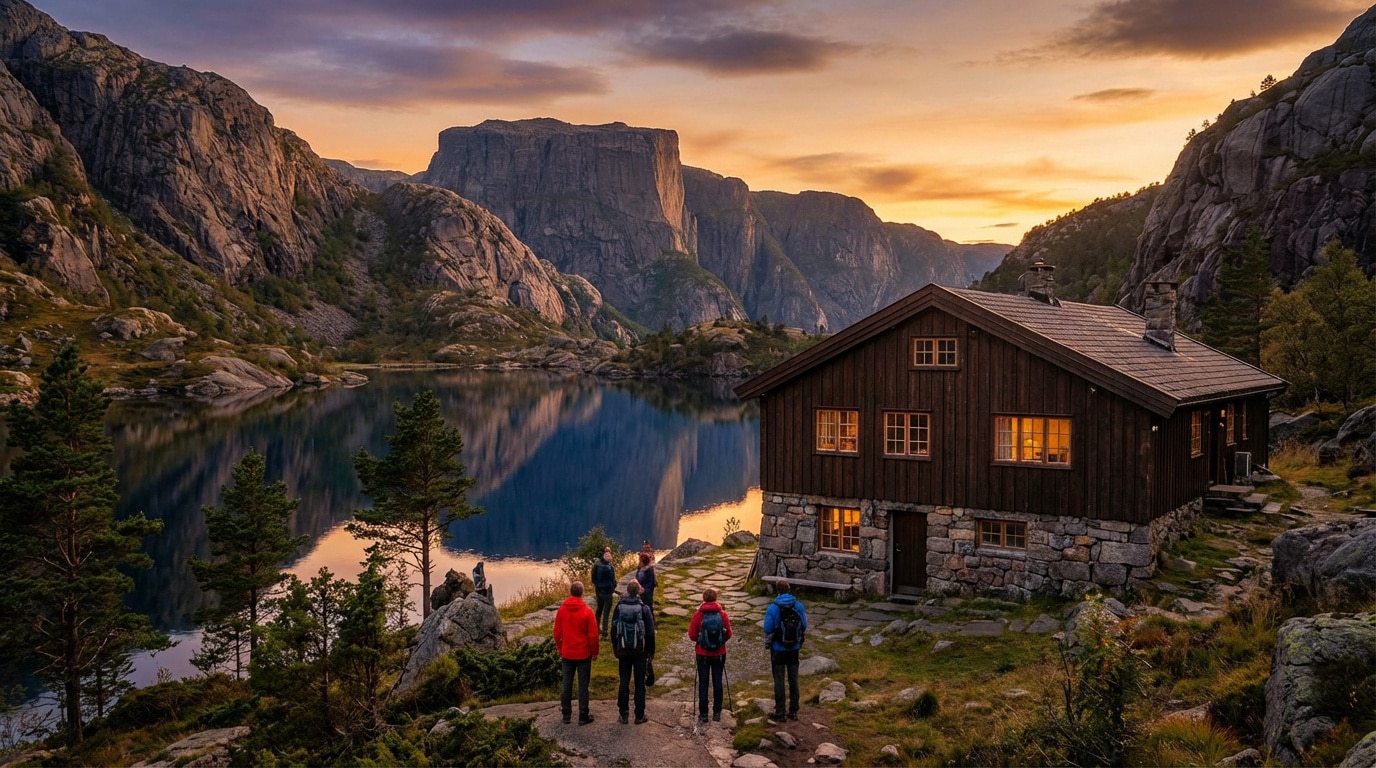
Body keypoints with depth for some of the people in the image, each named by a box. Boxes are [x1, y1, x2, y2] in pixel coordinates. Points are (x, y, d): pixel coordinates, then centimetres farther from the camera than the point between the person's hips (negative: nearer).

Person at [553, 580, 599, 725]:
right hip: (584, 654, -3)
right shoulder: (587, 611, -15)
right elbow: (593, 635, -12)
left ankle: (566, 714, 21)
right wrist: (595, 652, 3)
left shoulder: (562, 610, -6)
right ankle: (583, 716, 9)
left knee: (567, 684, 14)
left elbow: (557, 632, 2)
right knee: (583, 685, 5)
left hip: (567, 654, 3)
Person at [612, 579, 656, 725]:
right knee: (639, 683, 6)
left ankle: (624, 714, 15)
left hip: (623, 651, 2)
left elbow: (614, 629, 3)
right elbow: (650, 633, -7)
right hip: (640, 652, -2)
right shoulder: (644, 608, -11)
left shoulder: (619, 607, -4)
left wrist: (615, 648, 15)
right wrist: (651, 652, 3)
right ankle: (639, 715, 10)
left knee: (623, 682, 10)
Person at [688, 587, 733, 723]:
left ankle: (703, 714, 8)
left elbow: (692, 635, -7)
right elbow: (728, 634, -3)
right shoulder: (722, 614, -8)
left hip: (703, 654, -1)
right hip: (719, 654, 1)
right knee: (717, 682, 11)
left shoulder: (698, 615, -11)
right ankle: (717, 712, 15)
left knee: (703, 683, 7)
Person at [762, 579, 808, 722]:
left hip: (778, 649, -3)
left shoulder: (773, 608, -17)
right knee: (793, 679, 14)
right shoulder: (798, 606, -8)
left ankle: (779, 713, 11)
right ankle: (793, 712, 21)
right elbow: (804, 626, -3)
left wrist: (768, 640, 8)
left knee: (779, 681, 6)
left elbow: (767, 629, -13)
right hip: (794, 649, 3)